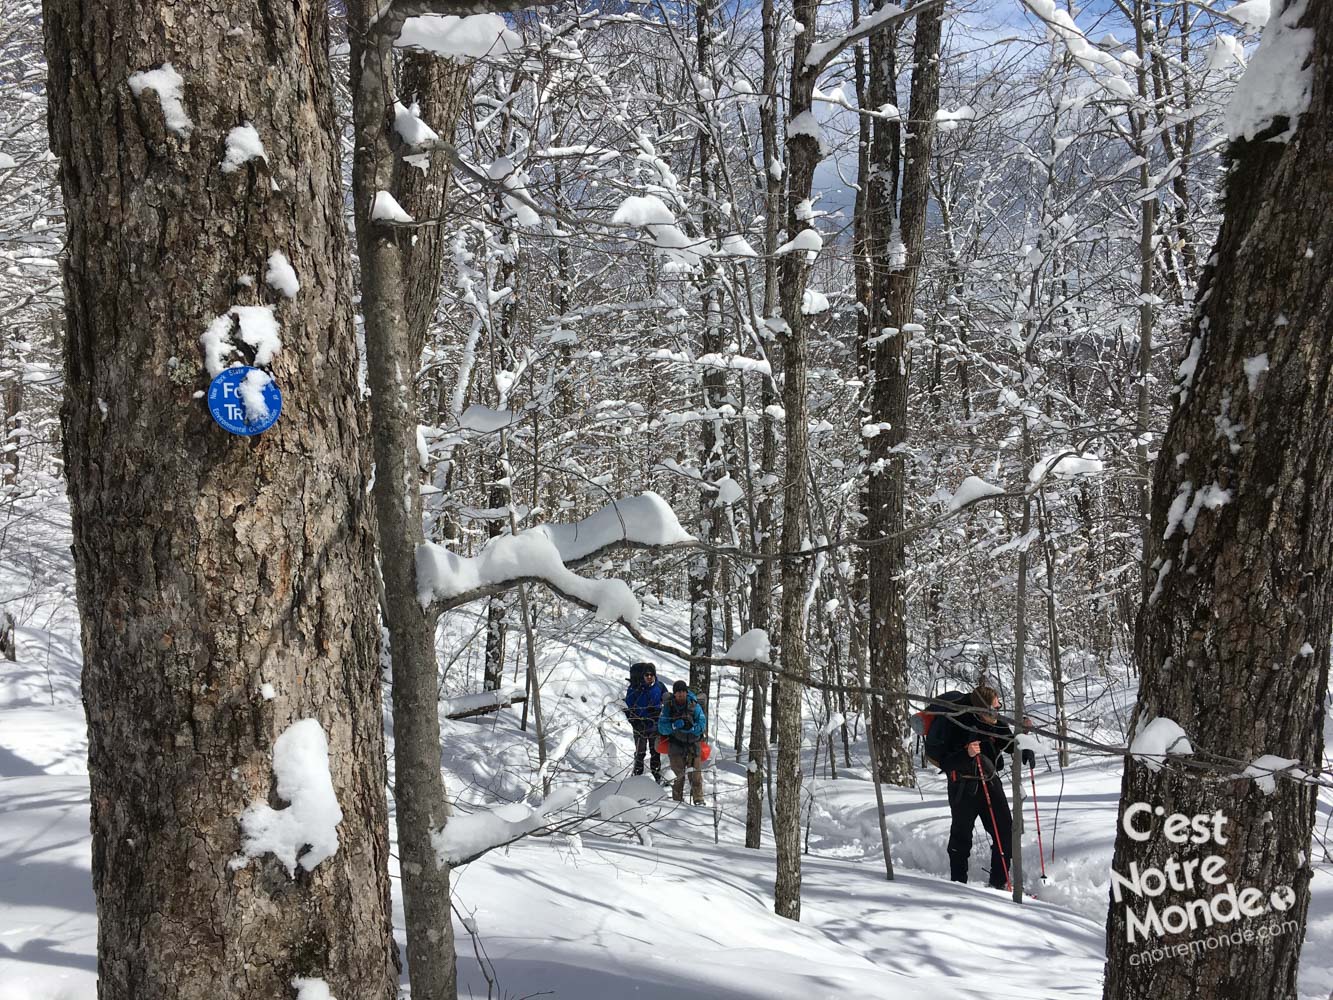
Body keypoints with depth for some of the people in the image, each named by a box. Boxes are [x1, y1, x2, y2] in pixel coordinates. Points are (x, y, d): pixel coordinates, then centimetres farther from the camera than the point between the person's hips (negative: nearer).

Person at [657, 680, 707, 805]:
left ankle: (699, 799, 2)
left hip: (693, 743, 0)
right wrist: (674, 726, -26)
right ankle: (677, 800, 6)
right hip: (676, 744, 0)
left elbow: (702, 725, -8)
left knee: (696, 774, -4)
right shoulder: (668, 706, -4)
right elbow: (662, 728, -7)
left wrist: (690, 727, -26)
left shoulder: (694, 706, -5)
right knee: (678, 775, -3)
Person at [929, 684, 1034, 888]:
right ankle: (958, 884, 19)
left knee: (1005, 832, 1)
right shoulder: (956, 724, -22)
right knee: (961, 835, 5)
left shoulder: (996, 722, -4)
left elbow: (1010, 746, 13)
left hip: (990, 782, 5)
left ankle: (999, 882, 14)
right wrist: (966, 754, -38)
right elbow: (944, 761, -22)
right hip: (963, 786, -5)